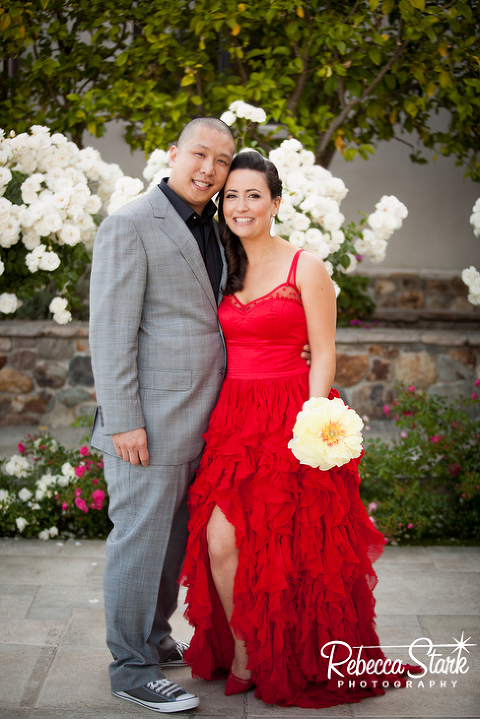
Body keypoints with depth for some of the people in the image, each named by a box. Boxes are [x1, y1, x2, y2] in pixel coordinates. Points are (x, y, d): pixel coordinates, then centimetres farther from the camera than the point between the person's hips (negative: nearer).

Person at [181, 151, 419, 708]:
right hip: (232, 417, 4)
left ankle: (287, 663, 18)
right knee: (221, 540, -7)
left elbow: (324, 356, -4)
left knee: (283, 547, -3)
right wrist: (213, 418, 5)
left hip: (290, 418, -4)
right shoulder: (223, 270, 12)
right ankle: (241, 654, 14)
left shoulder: (305, 267, -2)